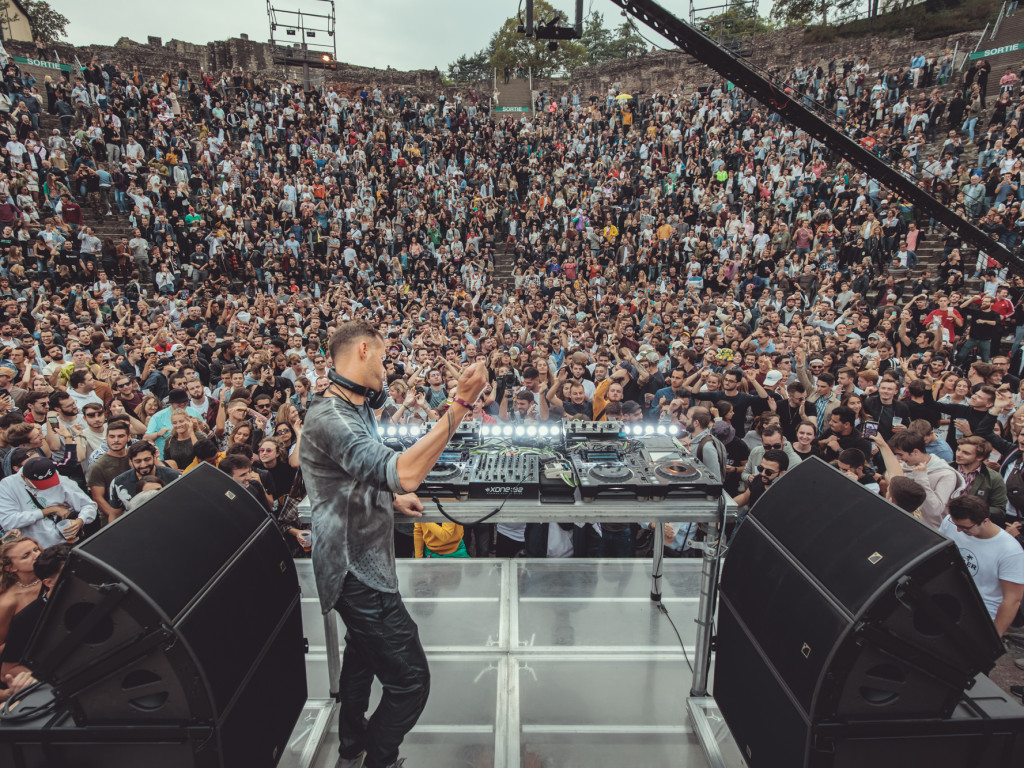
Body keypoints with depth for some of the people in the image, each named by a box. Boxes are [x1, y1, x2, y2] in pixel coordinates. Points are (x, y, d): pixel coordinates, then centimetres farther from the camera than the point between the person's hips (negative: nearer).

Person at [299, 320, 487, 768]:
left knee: (363, 651, 29)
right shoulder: (329, 417, -27)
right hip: (357, 571, -11)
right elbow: (403, 473, -42)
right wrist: (461, 405, -44)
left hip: (362, 560, 11)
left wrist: (391, 499, 14)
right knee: (410, 679, -3)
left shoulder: (354, 409, 9)